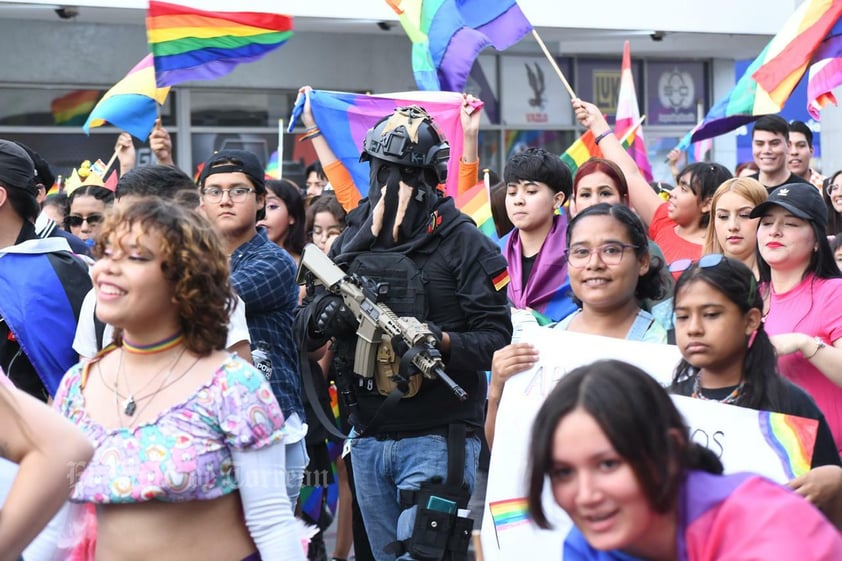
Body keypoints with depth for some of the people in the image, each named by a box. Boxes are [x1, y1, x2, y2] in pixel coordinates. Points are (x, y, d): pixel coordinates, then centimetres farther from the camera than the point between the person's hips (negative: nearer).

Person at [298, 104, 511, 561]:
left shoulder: (463, 243, -7)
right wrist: (322, 316, -14)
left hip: (437, 438, -6)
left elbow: (497, 338, -11)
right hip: (369, 438, 6)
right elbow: (304, 327, 9)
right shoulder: (351, 241, 8)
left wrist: (445, 343, -30)